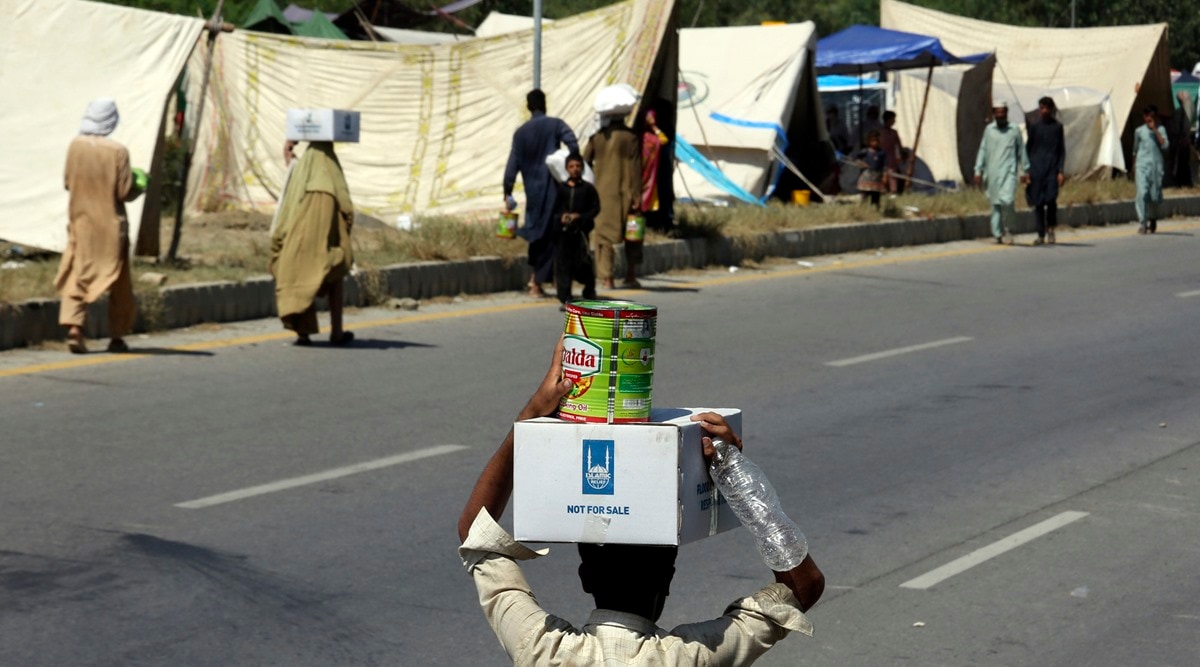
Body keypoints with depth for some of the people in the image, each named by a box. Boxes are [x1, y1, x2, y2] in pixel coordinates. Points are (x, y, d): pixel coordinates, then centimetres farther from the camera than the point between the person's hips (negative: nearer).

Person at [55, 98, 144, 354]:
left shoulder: (75, 146, -4)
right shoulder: (118, 151, -16)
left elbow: (67, 182, 7)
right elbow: (126, 193, -13)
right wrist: (140, 185, 7)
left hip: (80, 222, 3)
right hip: (111, 225, -3)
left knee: (75, 277, 8)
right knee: (119, 283, 11)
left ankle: (73, 327, -11)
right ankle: (117, 336, 15)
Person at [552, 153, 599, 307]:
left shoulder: (588, 188, 1)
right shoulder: (560, 188, 7)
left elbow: (595, 208, 1)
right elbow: (553, 207, 10)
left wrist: (579, 216, -11)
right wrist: (560, 216, -9)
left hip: (581, 229, -2)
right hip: (563, 230, 2)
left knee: (582, 262, -4)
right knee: (563, 263, 0)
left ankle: (589, 293, 20)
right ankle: (565, 298, 5)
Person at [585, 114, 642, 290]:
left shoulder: (596, 139, 0)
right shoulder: (631, 138, -5)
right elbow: (635, 169, -8)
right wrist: (636, 195, -6)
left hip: (603, 194, 1)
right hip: (625, 194, -1)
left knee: (605, 235, 5)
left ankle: (606, 277, -3)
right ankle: (631, 276, 13)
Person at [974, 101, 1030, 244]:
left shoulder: (1014, 130, 5)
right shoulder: (989, 130, 8)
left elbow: (1021, 151, 13)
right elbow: (983, 151, 12)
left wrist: (1024, 170, 14)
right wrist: (978, 171, 8)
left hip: (1009, 172, -2)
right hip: (993, 173, 2)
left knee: (1007, 200, -19)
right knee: (995, 205, 4)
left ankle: (1006, 226, 2)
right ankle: (998, 235, 11)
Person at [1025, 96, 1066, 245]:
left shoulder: (1057, 127, 6)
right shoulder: (1034, 127, 9)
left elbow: (1062, 150, 7)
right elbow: (1028, 148, 11)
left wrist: (1060, 171, -2)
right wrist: (1027, 170, 3)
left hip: (1052, 168, -2)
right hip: (1037, 169, 2)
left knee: (1051, 198, -17)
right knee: (1038, 202, 0)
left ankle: (1051, 229, 5)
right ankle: (1041, 235, 8)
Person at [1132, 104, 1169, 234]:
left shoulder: (1160, 130, 5)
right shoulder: (1139, 131, 7)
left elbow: (1165, 145, -10)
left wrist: (1155, 130, -12)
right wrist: (1134, 168, 18)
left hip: (1156, 166, 0)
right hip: (1142, 166, 0)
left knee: (1155, 195, 5)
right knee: (1142, 193, -14)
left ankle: (1153, 220, 30)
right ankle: (1142, 223, -14)